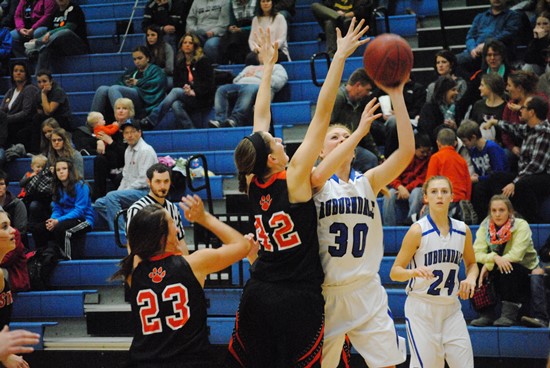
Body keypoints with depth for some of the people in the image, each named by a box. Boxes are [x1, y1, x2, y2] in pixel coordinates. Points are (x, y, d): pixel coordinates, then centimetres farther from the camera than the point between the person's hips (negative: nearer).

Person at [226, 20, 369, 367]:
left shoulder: (253, 183, 0)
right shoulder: (293, 178, -15)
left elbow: (261, 117, 10)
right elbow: (322, 114, -16)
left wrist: (269, 65, 19)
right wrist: (340, 57, -14)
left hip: (257, 295, 6)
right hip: (298, 299, -6)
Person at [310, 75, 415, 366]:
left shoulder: (368, 181, 8)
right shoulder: (314, 182, 0)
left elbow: (406, 151, -6)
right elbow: (321, 173, -25)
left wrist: (397, 96, -13)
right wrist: (361, 130, -29)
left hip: (367, 291, 2)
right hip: (327, 292, -2)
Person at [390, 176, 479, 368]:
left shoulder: (463, 230, 3)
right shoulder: (418, 230, -10)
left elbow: (471, 263, 20)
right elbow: (394, 272, -8)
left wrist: (471, 278, -2)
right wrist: (414, 272, -29)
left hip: (451, 309, 4)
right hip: (421, 307, -4)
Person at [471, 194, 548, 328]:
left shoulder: (521, 225, -14)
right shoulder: (485, 226, -3)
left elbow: (516, 255, -26)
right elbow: (476, 253, -15)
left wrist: (488, 265, -28)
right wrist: (494, 258, -36)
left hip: (526, 273, -4)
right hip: (499, 274, 4)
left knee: (507, 269, -35)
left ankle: (509, 314, -25)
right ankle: (486, 314, -15)